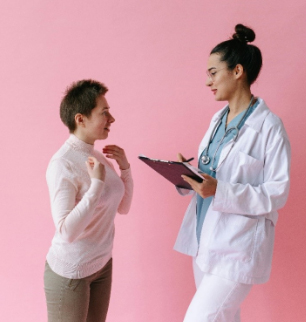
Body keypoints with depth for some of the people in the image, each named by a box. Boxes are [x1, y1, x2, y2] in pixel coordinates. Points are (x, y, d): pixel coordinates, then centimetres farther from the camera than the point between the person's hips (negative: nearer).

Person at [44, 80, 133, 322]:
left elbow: (123, 207, 10)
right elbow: (67, 232, -28)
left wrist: (125, 168, -2)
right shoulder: (63, 164, -21)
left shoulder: (97, 156, 2)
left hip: (102, 265, 7)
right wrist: (97, 183, -30)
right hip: (70, 273, -7)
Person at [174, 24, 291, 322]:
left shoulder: (268, 126, -14)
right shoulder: (218, 119, 10)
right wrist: (188, 173, -3)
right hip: (205, 240, 7)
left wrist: (219, 191, -25)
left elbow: (277, 193, -15)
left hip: (237, 248, -7)